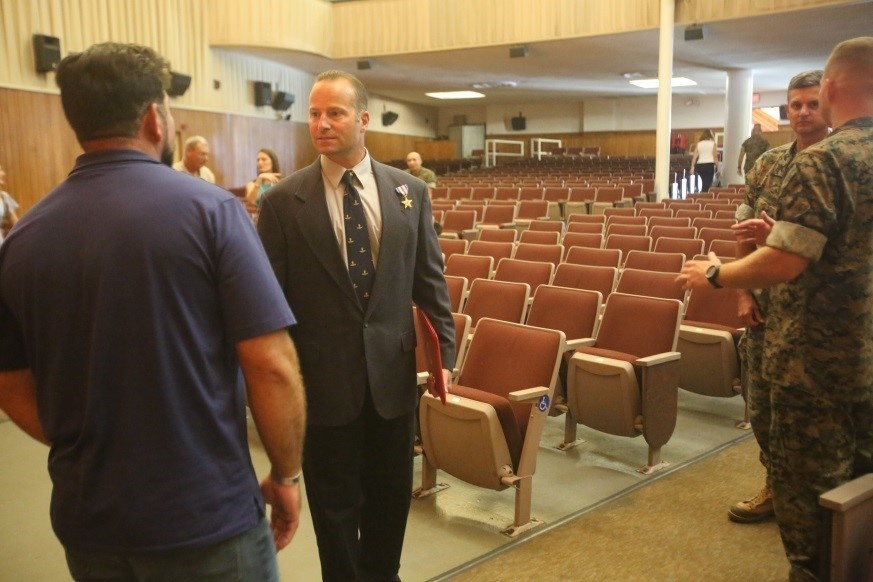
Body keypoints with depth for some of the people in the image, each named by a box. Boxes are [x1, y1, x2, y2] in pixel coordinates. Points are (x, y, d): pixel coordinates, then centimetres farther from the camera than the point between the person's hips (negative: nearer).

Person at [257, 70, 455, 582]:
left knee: (391, 495, 19)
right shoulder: (283, 202, -6)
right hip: (324, 376, -2)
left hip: (393, 371, 3)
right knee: (335, 501, 14)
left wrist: (445, 349, 2)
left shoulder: (410, 191, 1)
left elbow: (430, 280, 5)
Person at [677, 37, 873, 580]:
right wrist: (786, 234, 11)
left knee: (806, 484, 7)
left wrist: (716, 274, -10)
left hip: (817, 358, -8)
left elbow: (783, 264, -25)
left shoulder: (821, 161, -19)